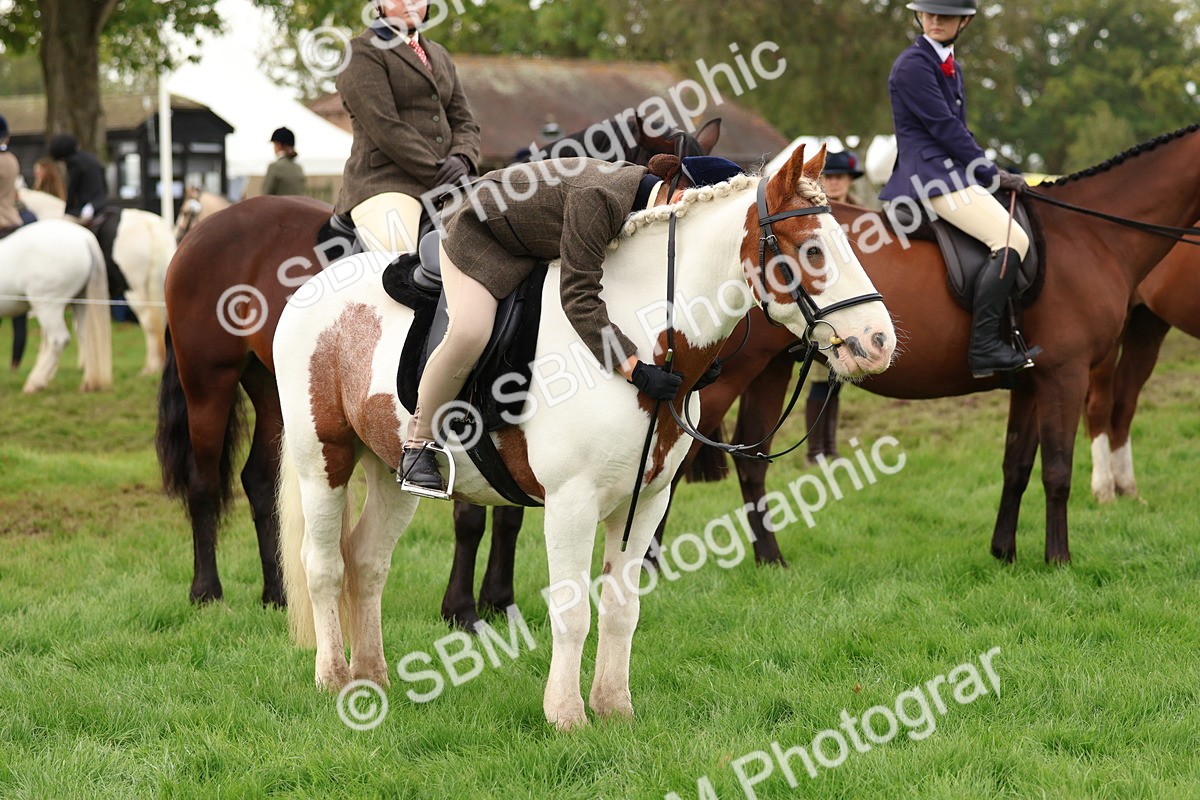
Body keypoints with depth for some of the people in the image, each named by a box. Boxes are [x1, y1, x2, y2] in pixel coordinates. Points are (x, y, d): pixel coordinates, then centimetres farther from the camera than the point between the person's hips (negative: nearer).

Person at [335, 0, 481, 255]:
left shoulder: (438, 56, 25)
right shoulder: (362, 52, 1)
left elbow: (464, 122, 18)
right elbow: (385, 129, -10)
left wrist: (461, 160, -6)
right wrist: (440, 177, -15)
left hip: (441, 188, 7)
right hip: (384, 184, -7)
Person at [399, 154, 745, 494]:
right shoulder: (598, 198, -41)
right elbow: (578, 297, -43)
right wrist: (636, 371, -48)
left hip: (539, 247, 9)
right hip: (480, 235, -9)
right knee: (469, 332, -28)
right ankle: (418, 443, -9)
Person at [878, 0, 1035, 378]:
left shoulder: (952, 67, 19)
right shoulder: (912, 66, -11)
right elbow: (945, 128, -14)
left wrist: (990, 172, 9)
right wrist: (990, 173, -10)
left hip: (952, 172, 10)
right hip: (930, 174, -10)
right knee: (1012, 240, -22)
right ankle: (984, 346, -27)